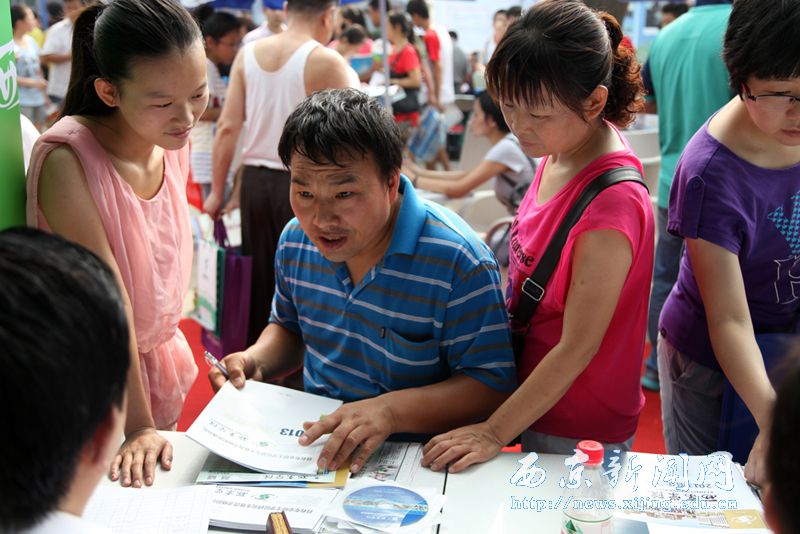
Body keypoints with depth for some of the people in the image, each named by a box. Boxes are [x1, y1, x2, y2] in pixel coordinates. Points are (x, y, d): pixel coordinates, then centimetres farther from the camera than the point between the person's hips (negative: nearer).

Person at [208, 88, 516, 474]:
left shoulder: (458, 261, -21)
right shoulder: (296, 239, 0)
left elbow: (493, 384, -17)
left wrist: (392, 409, -30)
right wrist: (255, 362, -3)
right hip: (312, 443, 6)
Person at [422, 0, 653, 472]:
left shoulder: (614, 203, -29)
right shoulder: (558, 153, -4)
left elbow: (577, 347, -24)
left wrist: (494, 432, -20)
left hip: (578, 433, -7)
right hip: (535, 398, 7)